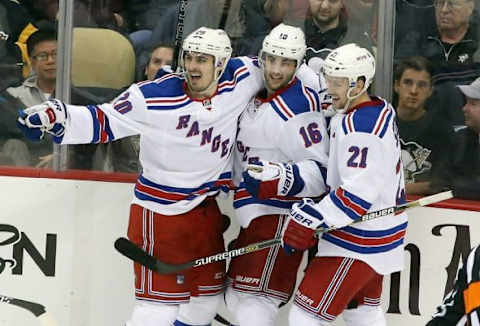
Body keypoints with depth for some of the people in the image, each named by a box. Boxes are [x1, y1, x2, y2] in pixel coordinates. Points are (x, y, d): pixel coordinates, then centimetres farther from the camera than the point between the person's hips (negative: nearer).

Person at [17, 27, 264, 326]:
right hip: (159, 211, -6)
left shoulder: (238, 81, -7)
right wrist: (56, 116, -26)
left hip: (206, 209, 6)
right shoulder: (154, 96, -18)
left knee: (207, 295, 17)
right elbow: (103, 121, -14)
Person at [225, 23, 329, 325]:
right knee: (237, 297, 16)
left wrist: (280, 180, -38)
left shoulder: (298, 108, -22)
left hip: (281, 216, -10)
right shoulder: (259, 90, 5)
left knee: (254, 299, -17)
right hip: (255, 213, 10)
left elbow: (322, 172, -22)